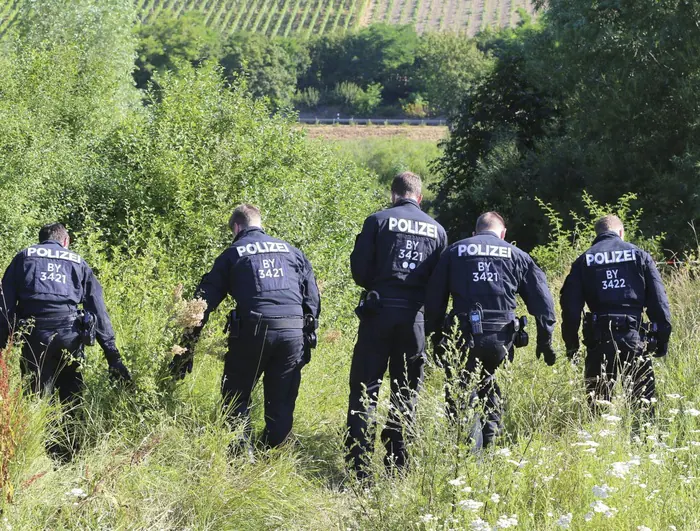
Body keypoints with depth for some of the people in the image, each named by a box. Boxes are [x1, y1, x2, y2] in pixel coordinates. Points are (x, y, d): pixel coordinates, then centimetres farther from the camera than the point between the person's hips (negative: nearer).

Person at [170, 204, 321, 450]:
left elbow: (205, 300, 8)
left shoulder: (233, 254, 12)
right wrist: (309, 336, 20)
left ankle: (241, 454, 4)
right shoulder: (291, 251, 20)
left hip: (253, 330, -2)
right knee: (282, 402, 13)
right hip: (294, 332, 3)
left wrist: (187, 345, 8)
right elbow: (313, 298, 17)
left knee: (236, 396, 12)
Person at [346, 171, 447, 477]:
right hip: (415, 316, 3)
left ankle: (359, 464, -3)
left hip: (379, 311, -2)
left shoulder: (379, 221, -2)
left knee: (365, 388, 2)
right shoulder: (437, 230, 9)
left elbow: (359, 268, -3)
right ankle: (397, 462, 13)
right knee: (406, 392, 12)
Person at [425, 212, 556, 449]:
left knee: (461, 394, 3)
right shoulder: (517, 255, 15)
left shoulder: (453, 252, 13)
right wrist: (545, 341, 15)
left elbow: (434, 299, 9)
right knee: (485, 379, 29)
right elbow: (542, 300, 11)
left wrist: (436, 339, 13)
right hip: (502, 338, 2)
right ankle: (491, 428, 22)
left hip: (464, 337, -2)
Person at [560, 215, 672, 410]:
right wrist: (662, 337, 4)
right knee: (643, 401, 5)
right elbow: (658, 299, 1)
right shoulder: (639, 255, 7)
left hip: (599, 339, 1)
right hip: (633, 336, -1)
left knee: (598, 402, 8)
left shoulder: (584, 261, 8)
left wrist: (571, 345, 7)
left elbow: (570, 305, 3)